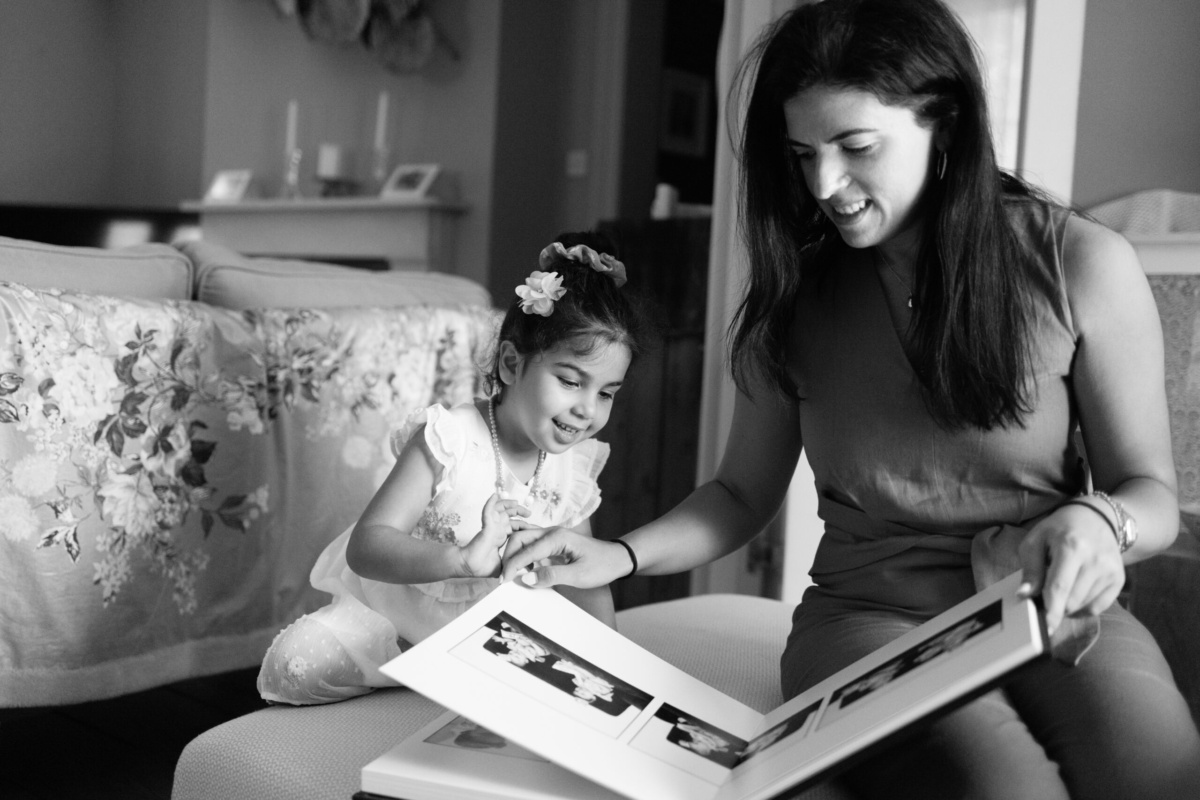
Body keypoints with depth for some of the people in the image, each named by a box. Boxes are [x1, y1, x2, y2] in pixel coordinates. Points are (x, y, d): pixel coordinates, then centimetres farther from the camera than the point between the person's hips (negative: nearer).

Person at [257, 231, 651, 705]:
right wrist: (464, 559, -51)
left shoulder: (575, 466, -8)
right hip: (392, 614, -5)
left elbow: (584, 580, 4)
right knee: (298, 663, -28)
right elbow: (365, 546, -35)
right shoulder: (451, 439, -25)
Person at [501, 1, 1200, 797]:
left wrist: (1099, 522, -21)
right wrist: (620, 556, -6)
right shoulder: (795, 291, 4)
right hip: (868, 618, 0)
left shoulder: (1082, 265, -2)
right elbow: (743, 492, 12)